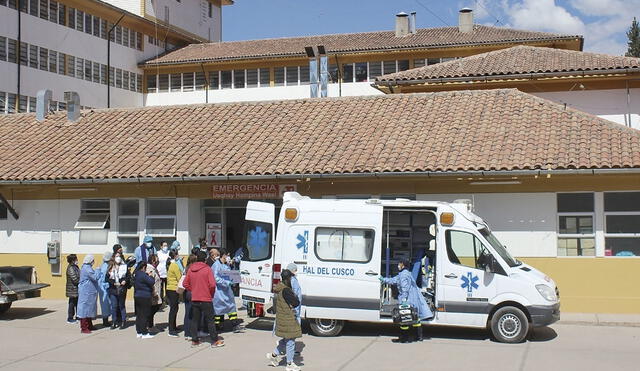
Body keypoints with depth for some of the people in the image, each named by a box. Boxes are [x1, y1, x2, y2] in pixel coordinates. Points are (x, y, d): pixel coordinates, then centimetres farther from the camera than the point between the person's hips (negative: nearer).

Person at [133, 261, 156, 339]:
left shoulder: (135, 274, 10)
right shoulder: (143, 275, -18)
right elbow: (152, 282, -19)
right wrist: (151, 276, -1)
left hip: (137, 296, 9)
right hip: (144, 297, -9)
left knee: (139, 315, 13)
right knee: (145, 315, -3)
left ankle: (139, 332, 18)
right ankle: (144, 333, -1)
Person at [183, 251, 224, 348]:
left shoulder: (191, 269, 4)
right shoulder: (207, 269, -10)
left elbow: (185, 284, 7)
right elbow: (212, 284, -16)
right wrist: (212, 294, 0)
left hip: (194, 299, 4)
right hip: (206, 299, -4)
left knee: (194, 320, 12)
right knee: (210, 320, 1)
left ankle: (194, 340, 15)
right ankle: (215, 341, 3)